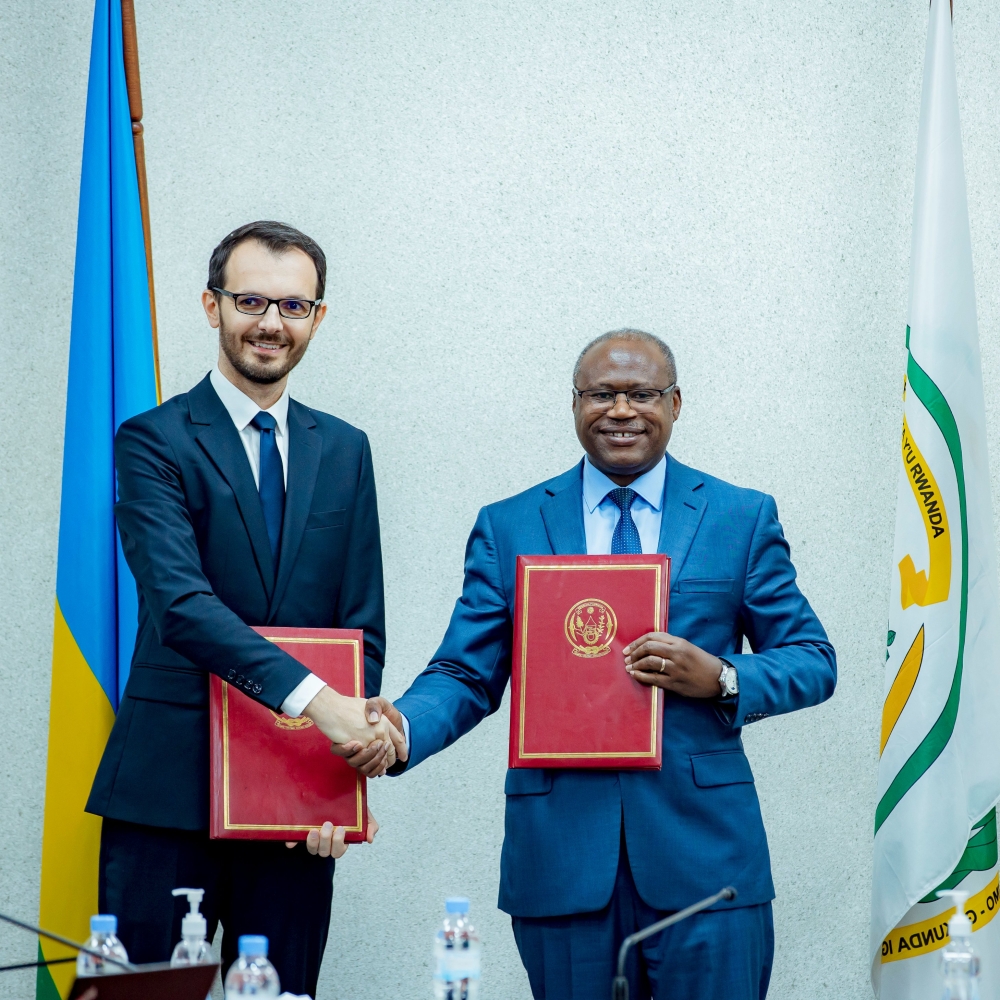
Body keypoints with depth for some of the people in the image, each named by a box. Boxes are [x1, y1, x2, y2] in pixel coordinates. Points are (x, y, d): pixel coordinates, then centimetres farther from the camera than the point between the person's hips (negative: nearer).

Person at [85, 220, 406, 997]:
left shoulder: (344, 451, 13)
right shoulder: (154, 443, -2)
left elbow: (364, 627, 10)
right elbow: (180, 601, -17)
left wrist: (342, 765, -6)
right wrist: (313, 699, -28)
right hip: (168, 789, -4)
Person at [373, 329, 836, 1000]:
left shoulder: (744, 519, 7)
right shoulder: (507, 529, 9)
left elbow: (815, 662, 8)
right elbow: (468, 674, 5)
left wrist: (720, 679, -12)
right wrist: (401, 727, -16)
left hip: (702, 850, 0)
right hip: (563, 853, 1)